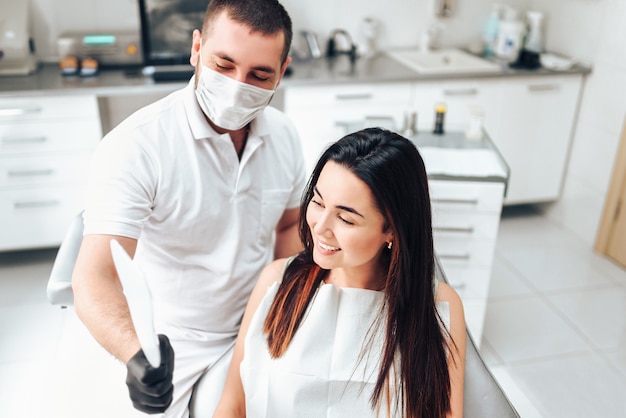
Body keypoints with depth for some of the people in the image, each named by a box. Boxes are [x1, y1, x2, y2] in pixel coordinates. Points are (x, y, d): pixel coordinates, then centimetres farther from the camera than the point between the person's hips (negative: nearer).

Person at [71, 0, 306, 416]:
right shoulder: (135, 147, -26)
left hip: (258, 335, 5)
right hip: (174, 355, -4)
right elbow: (95, 278, -32)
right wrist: (138, 354, -50)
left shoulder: (284, 136, -8)